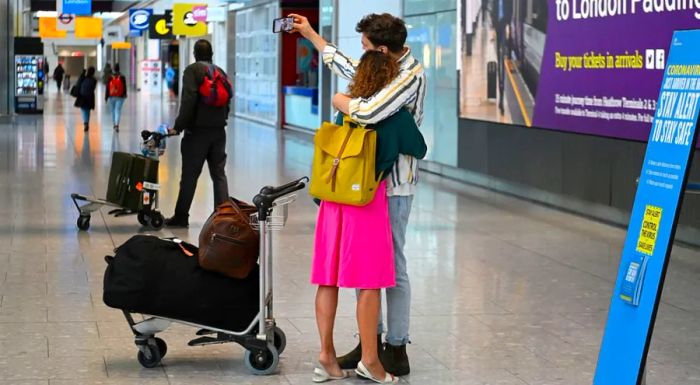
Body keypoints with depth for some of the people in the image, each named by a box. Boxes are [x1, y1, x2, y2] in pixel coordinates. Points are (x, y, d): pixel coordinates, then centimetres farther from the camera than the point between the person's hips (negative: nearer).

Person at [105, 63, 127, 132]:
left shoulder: (110, 77, -5)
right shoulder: (122, 77, -6)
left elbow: (107, 88, -2)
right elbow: (124, 87, 0)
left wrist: (106, 97, 4)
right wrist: (125, 95, 17)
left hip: (111, 97, 1)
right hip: (120, 97, -1)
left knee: (113, 111, 16)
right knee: (118, 111, -4)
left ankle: (114, 124, 28)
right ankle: (116, 125, -22)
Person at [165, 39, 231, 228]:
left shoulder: (192, 70, -7)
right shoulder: (221, 73, 13)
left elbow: (188, 101, -16)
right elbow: (228, 100, 13)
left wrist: (178, 126, -12)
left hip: (197, 130, -5)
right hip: (218, 130, 5)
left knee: (189, 175, 0)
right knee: (219, 173, 8)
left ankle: (181, 217, 5)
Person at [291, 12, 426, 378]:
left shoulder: (410, 75, -19)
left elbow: (368, 112, -32)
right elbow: (349, 69, 28)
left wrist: (342, 101, -11)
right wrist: (310, 35, 32)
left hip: (393, 184, -9)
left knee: (391, 265, -1)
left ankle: (396, 351, 7)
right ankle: (370, 342, 22)